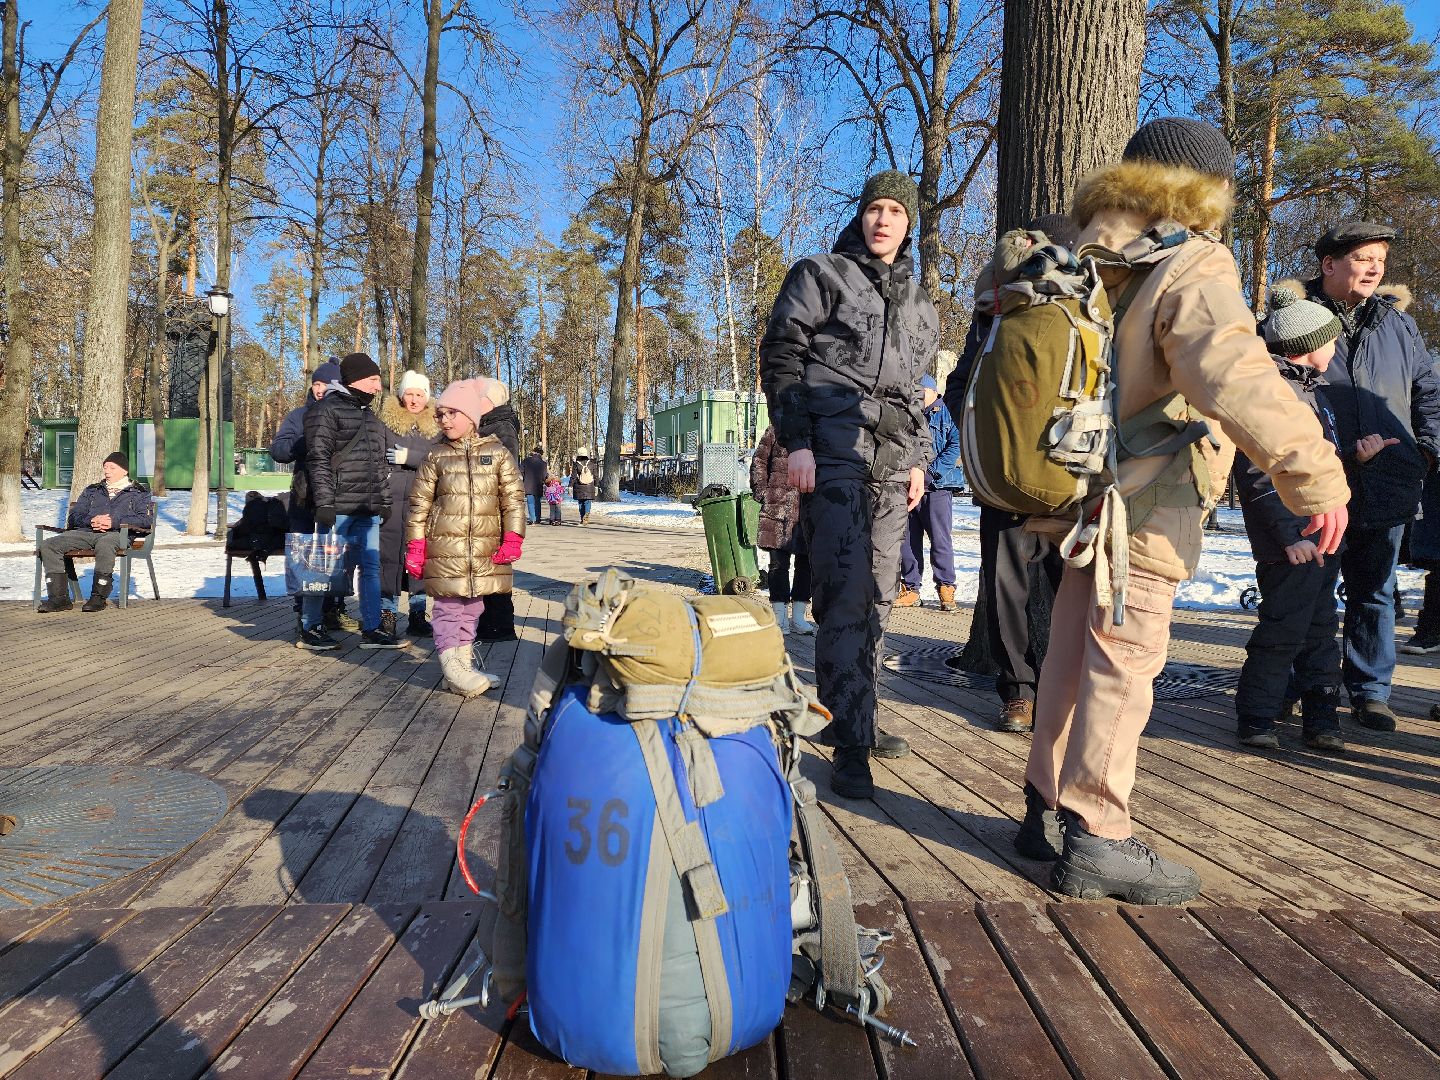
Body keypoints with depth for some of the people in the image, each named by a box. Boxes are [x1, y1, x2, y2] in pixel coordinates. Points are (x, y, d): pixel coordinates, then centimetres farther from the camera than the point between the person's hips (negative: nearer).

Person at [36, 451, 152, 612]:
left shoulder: (139, 493, 17)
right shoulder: (92, 491, 31)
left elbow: (145, 520, -1)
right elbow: (73, 516, 20)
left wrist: (114, 521, -13)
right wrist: (90, 520, -4)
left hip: (117, 533, -5)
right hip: (86, 531, 5)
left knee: (104, 545, -42)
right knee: (48, 545, -18)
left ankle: (99, 597, -34)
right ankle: (59, 598, -22)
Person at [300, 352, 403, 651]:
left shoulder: (370, 416, 20)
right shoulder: (327, 410, -6)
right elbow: (318, 459, -12)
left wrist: (384, 501, 18)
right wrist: (324, 503, -18)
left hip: (367, 510, 8)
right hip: (337, 508, -8)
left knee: (371, 566, 6)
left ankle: (371, 630, 10)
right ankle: (310, 628, 12)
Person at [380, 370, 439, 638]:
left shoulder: (435, 426, 12)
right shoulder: (385, 420, 8)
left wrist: (410, 457, -11)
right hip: (390, 498, -1)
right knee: (388, 555, -4)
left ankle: (418, 614, 10)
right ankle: (388, 613, 4)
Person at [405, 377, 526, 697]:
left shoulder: (498, 453, 3)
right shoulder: (436, 457, 3)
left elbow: (514, 498, 2)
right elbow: (419, 503, 5)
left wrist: (512, 540, -6)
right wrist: (415, 547, 0)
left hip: (485, 550, 1)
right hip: (445, 547, -1)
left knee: (472, 606, 11)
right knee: (448, 607, -1)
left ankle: (465, 661, 24)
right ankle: (452, 667, 3)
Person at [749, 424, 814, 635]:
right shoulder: (776, 430, 6)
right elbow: (759, 461, 6)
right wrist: (762, 493, -3)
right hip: (778, 507, -2)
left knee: (806, 563, 6)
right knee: (779, 563, -1)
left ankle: (798, 617, 15)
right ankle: (780, 616, 5)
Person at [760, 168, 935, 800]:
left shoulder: (919, 305, 23)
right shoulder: (820, 275, 6)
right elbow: (780, 356, -2)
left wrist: (918, 459, 18)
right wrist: (796, 442, -12)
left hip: (892, 461, 6)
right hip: (833, 452, -6)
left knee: (877, 597, 7)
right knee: (845, 594, -14)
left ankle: (857, 720, 19)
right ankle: (850, 746, -10)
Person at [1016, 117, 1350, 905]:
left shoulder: (1089, 264, 13)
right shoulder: (1192, 266, -12)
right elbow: (1235, 380, -26)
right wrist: (1315, 476, -23)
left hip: (1083, 495, 8)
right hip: (1146, 506, -8)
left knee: (1073, 657, 14)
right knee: (1122, 665, -3)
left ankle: (1047, 811, 24)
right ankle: (1096, 841, 3)